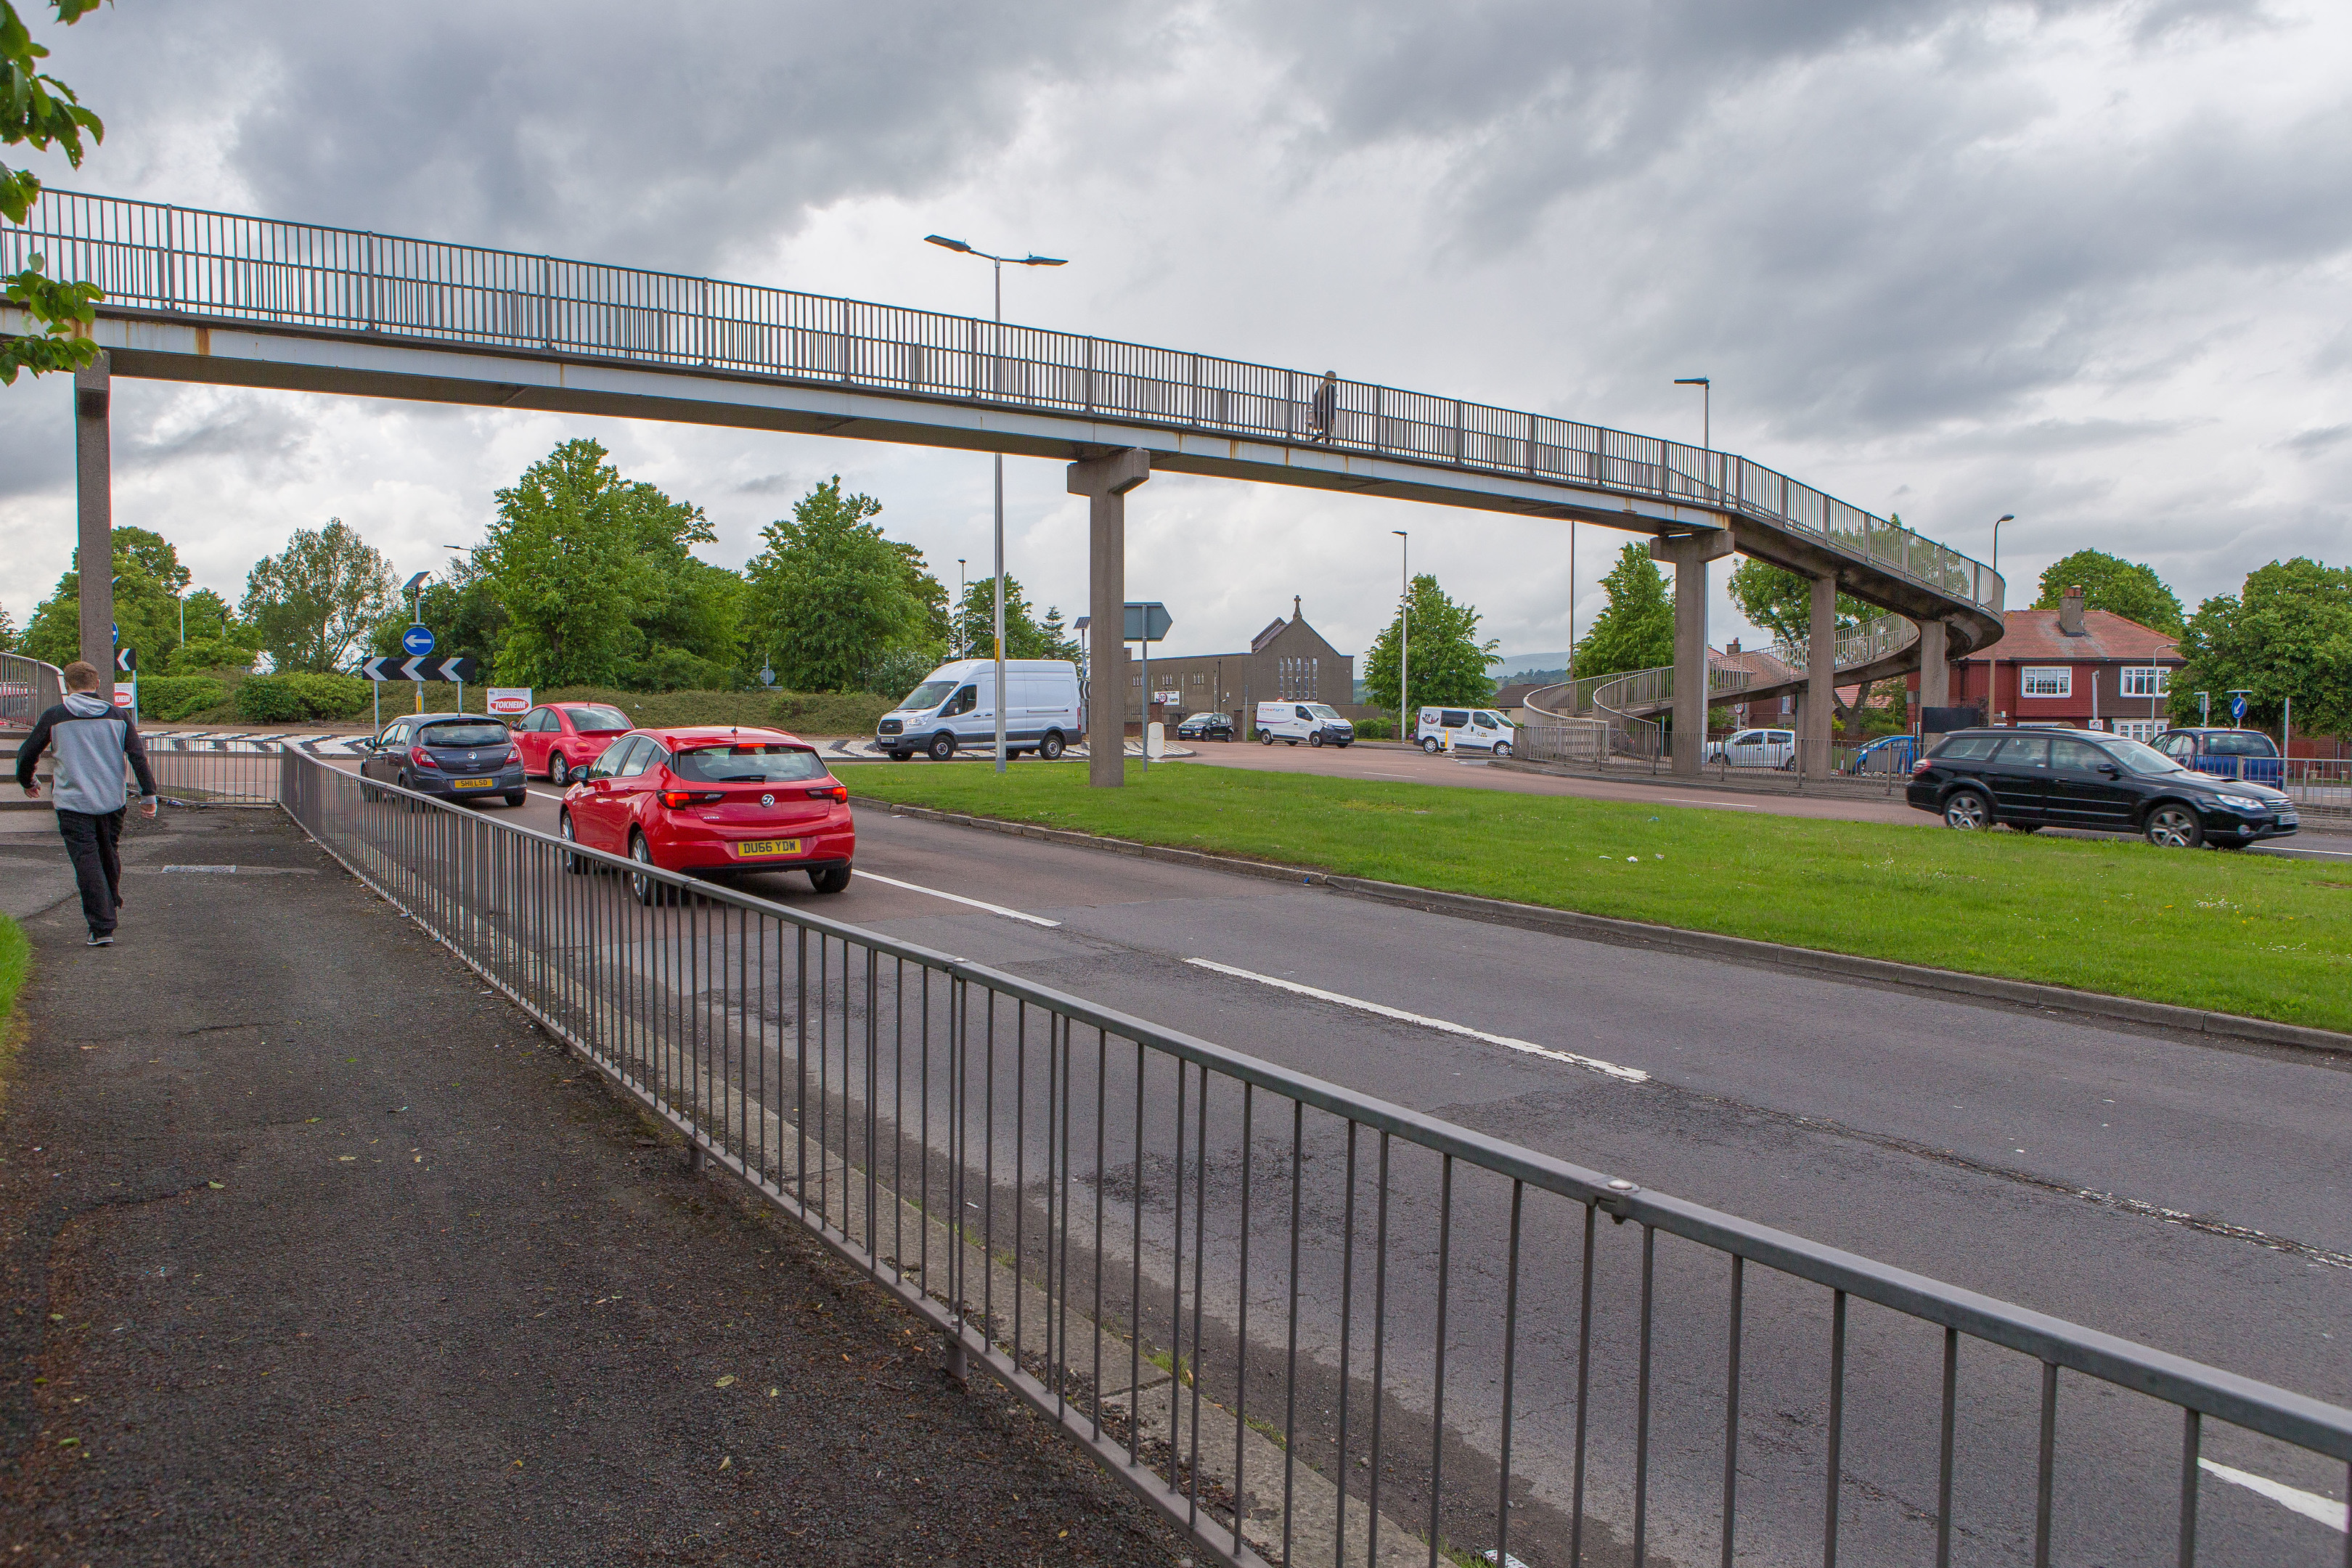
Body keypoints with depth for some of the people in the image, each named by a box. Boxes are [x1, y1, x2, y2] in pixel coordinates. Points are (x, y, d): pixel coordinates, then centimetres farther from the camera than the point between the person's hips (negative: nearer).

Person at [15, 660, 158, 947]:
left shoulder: (54, 716, -1)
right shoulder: (118, 716, 3)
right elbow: (138, 755, -1)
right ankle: (112, 904, 39)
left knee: (87, 863, -3)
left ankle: (102, 928, -7)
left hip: (73, 803, -3)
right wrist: (148, 794, 3)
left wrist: (27, 782, 26)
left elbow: (27, 754, 7)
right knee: (109, 855, 22)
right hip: (112, 801, 3)